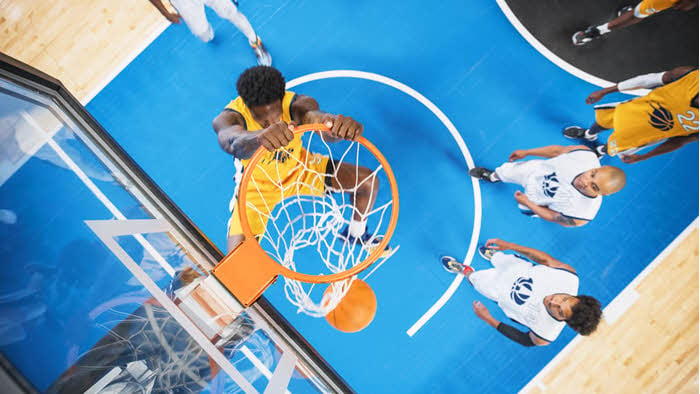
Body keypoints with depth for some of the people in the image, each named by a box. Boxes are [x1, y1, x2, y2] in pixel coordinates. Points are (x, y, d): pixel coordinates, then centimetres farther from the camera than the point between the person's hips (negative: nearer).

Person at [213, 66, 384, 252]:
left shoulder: (296, 104, -27)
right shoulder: (230, 117, -31)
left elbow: (314, 115, -49)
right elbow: (234, 144, -55)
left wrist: (336, 124, -74)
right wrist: (260, 137, -78)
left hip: (299, 167, 2)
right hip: (256, 185, -2)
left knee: (368, 181, -7)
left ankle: (356, 234, 24)